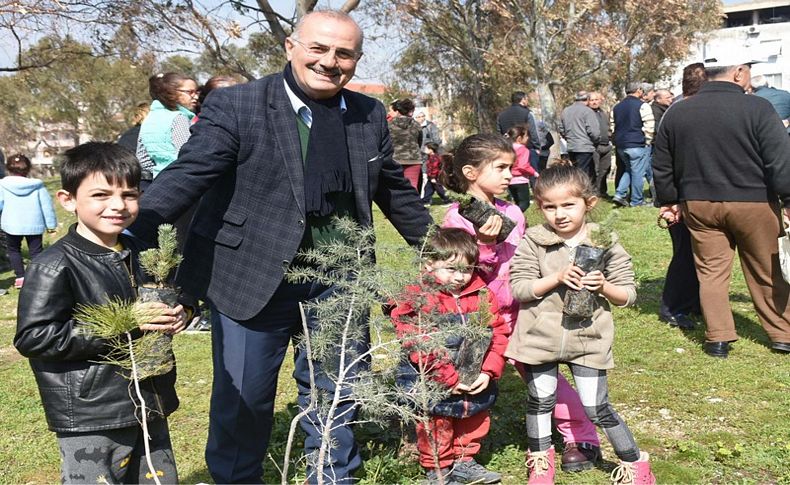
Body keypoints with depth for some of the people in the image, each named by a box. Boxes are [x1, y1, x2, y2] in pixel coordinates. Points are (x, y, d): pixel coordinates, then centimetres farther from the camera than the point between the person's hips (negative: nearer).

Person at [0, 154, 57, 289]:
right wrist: (50, 224, 7)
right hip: (34, 226, 0)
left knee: (14, 250, 19)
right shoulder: (37, 186, -5)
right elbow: (47, 206, -1)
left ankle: (20, 277, 13)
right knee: (36, 251, 9)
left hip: (12, 226, 0)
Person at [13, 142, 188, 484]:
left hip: (150, 404, 7)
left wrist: (178, 315, 0)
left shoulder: (141, 253, 9)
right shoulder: (55, 266, -14)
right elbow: (32, 337, -20)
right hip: (92, 422, -7)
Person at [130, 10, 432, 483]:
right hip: (254, 278, -3)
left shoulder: (371, 116, 5)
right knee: (243, 397, 10)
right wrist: (133, 230, -34)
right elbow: (188, 174, -18)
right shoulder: (234, 106, -9)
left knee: (336, 394, 16)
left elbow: (394, 189, 17)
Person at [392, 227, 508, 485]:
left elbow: (498, 333, -1)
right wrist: (450, 379, -23)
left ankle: (463, 461, 44)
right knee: (438, 427, 9)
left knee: (475, 420, 22)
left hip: (476, 383, 6)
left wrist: (489, 372, -12)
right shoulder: (418, 300, -18)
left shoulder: (482, 296, -1)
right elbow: (419, 347, -23)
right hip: (433, 386, -5)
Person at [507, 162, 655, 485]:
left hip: (588, 340, -1)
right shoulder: (534, 242, -7)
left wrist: (604, 286, -21)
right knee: (540, 401, 15)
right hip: (541, 338, 1)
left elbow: (628, 295, -1)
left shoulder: (605, 244, -6)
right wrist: (557, 278, -22)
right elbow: (517, 288, -12)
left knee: (596, 407, 4)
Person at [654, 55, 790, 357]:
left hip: (698, 205, 3)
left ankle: (718, 339, 10)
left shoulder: (675, 113, 3)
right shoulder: (757, 109, -12)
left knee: (710, 270, 10)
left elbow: (663, 167, 9)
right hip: (753, 204, -3)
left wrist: (669, 201, 18)